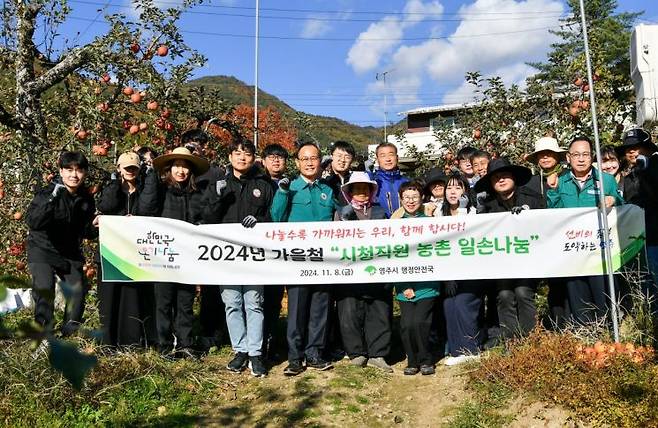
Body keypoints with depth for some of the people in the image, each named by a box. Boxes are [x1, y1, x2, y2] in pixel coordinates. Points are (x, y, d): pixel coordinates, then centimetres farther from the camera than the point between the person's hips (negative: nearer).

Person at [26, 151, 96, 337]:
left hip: (70, 252, 5)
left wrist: (95, 227, -15)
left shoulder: (87, 199, -2)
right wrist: (52, 199, -42)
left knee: (79, 289, 3)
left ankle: (70, 332, 23)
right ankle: (44, 333, -6)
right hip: (42, 249, -5)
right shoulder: (47, 193, -16)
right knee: (44, 288, -22)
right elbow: (33, 222, -31)